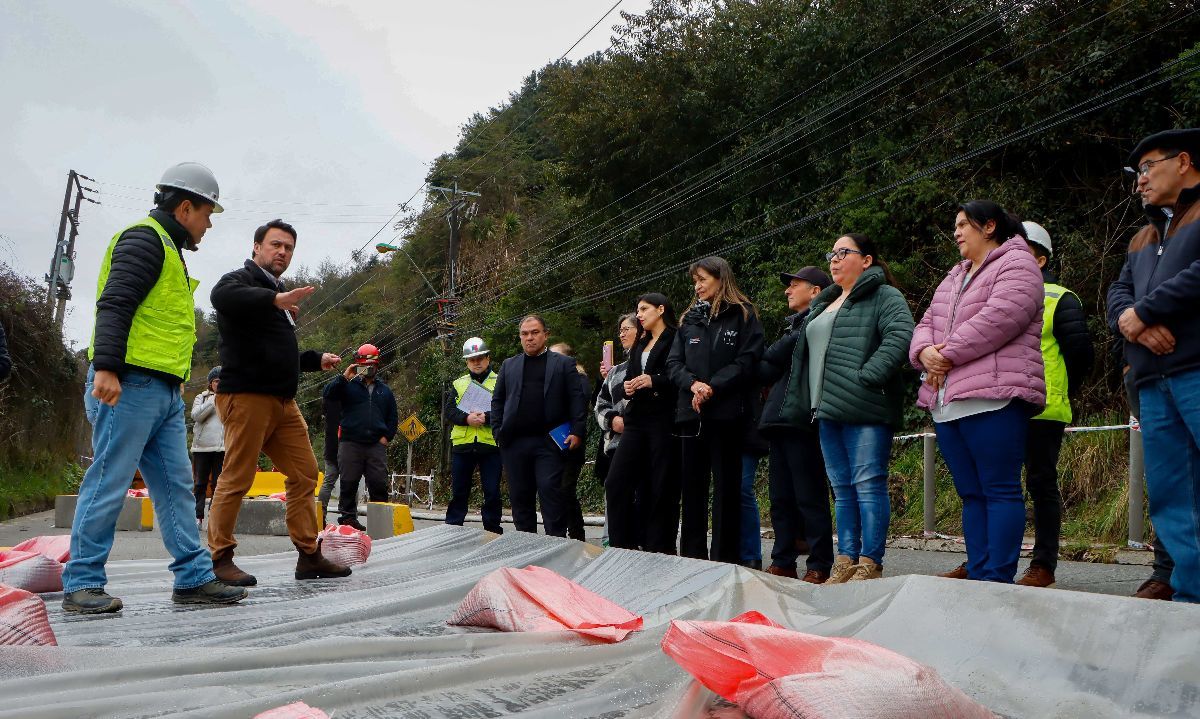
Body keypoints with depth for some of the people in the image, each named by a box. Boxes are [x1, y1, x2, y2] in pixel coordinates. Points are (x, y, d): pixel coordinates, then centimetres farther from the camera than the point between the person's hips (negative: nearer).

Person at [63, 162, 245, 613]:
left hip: (164, 391, 10)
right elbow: (114, 304, -17)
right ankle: (82, 584, 1)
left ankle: (194, 578, 9)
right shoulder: (145, 239, -5)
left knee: (175, 486, 7)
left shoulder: (168, 249, 26)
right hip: (129, 385, -10)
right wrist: (106, 367, -26)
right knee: (109, 483, -6)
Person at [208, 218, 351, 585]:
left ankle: (309, 556, 10)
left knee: (304, 473, 6)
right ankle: (220, 558, 1)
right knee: (237, 478, -8)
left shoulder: (277, 293, 25)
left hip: (283, 400, 9)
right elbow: (222, 296, -30)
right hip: (246, 395, -9)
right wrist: (276, 299, -43)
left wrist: (316, 359, 31)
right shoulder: (240, 280, -2)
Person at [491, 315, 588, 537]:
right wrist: (498, 431, 3)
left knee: (550, 490, -11)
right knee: (520, 496, 6)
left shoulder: (563, 364, 8)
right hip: (515, 442, 4)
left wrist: (578, 432, -10)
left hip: (550, 441, -3)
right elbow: (497, 400, 15)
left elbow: (578, 399, 0)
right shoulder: (509, 365, 18)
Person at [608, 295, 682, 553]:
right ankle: (623, 546, 6)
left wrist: (655, 381, -21)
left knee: (661, 488, -3)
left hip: (664, 422, -7)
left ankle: (660, 549, 5)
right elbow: (620, 386, 20)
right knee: (616, 483, -1)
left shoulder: (676, 340, -1)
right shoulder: (639, 345, 23)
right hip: (636, 422, 7)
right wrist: (625, 388, -2)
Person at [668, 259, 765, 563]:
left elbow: (747, 361, -8)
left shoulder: (743, 315, 2)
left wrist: (713, 388, -16)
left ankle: (726, 558, 5)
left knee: (726, 486, 0)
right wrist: (693, 384, -10)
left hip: (727, 411, -5)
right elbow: (674, 362, 9)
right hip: (691, 412, 5)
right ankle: (691, 556, 16)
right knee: (692, 485, 8)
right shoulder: (690, 319, 17)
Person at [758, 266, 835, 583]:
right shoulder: (794, 324, 25)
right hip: (779, 419, 9)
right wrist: (767, 369, 0)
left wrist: (765, 361, 0)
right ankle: (783, 562, 17)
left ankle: (819, 567, 2)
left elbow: (776, 359, -15)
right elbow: (769, 373, 17)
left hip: (801, 421, -9)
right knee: (780, 497, 10)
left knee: (809, 497, -5)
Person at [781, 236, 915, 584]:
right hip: (828, 411, 9)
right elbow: (805, 354, 29)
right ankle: (846, 562, 15)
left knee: (868, 485, -7)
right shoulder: (823, 304, 25)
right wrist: (805, 403, 19)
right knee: (842, 489, 10)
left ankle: (870, 565, -3)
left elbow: (901, 334, -19)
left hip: (864, 411, -8)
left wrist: (866, 377, -24)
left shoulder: (883, 296, -1)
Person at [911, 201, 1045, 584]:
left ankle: (997, 580, -6)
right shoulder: (955, 276, 28)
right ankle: (976, 575, 13)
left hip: (992, 397, -9)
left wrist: (948, 355, -12)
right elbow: (928, 322, 22)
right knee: (971, 493, 9)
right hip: (946, 401, 9)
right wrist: (925, 351, -1)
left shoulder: (1016, 263, 0)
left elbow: (999, 318, -15)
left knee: (1000, 491, -7)